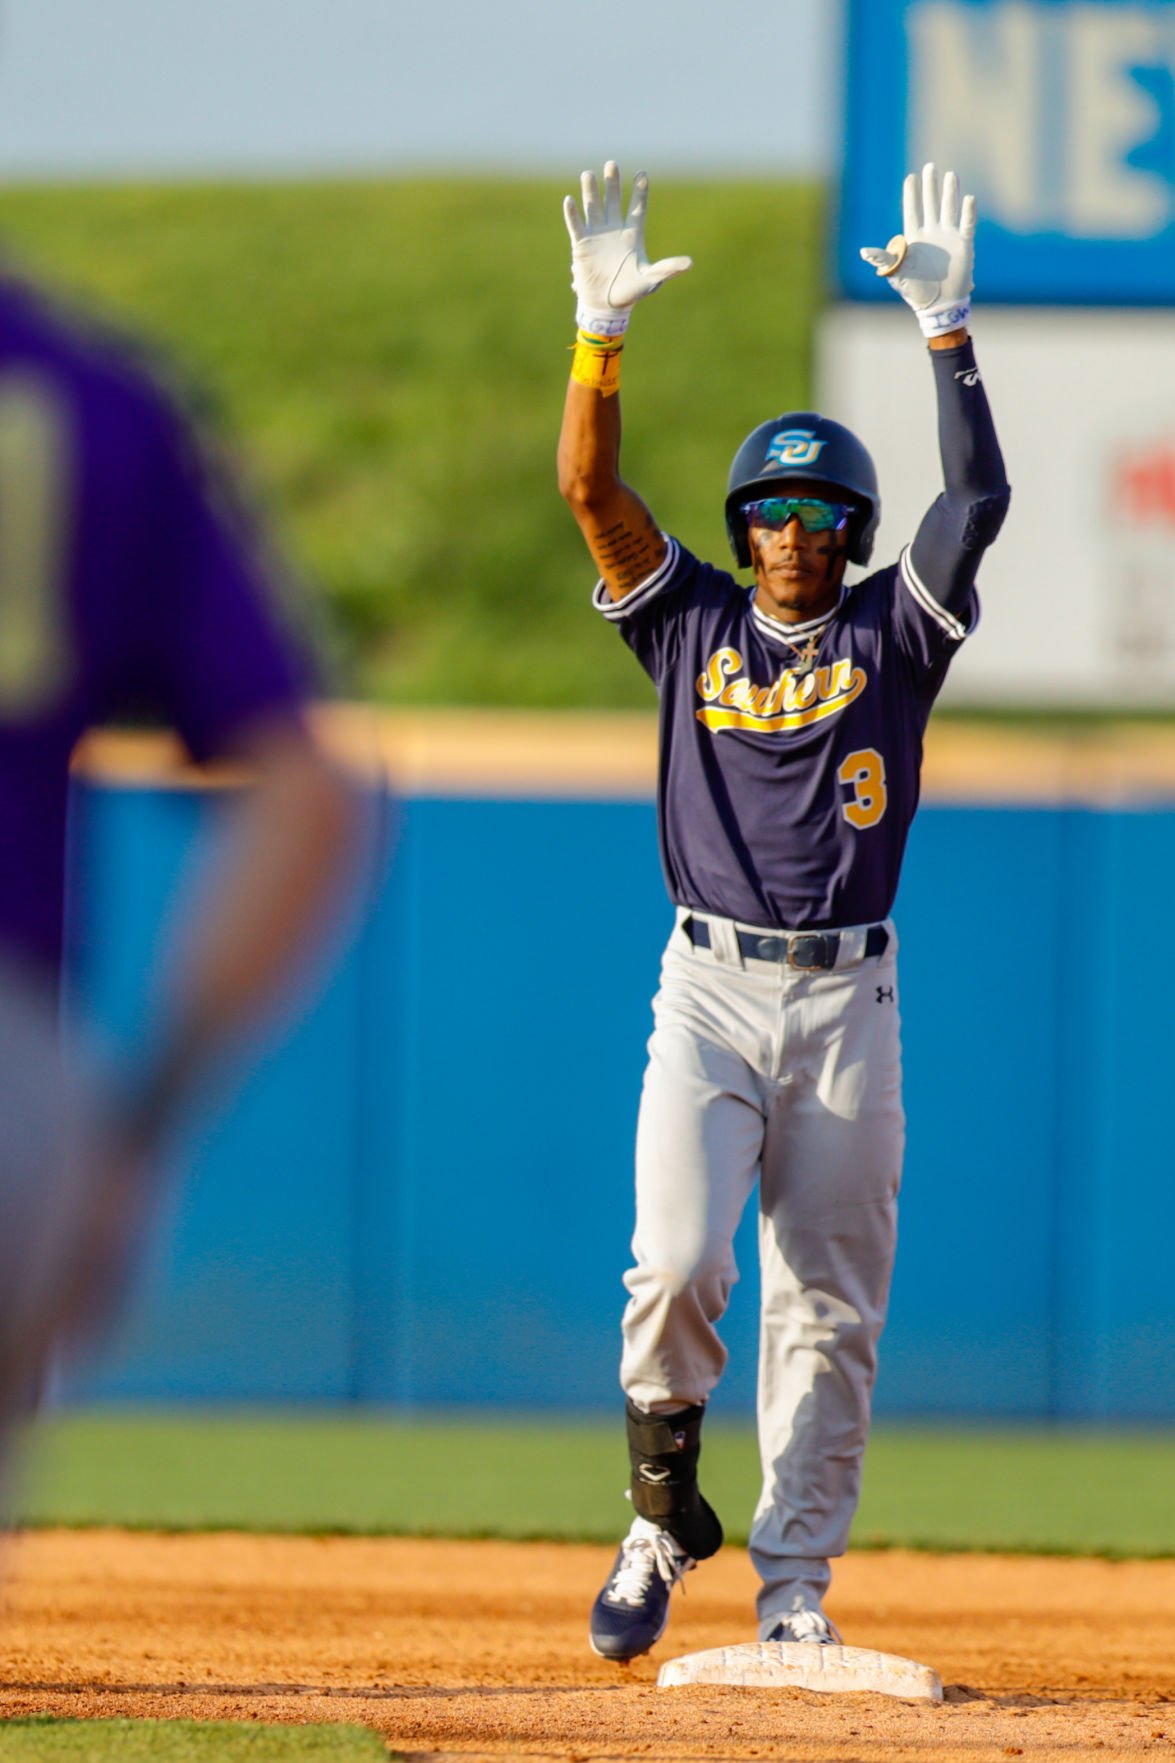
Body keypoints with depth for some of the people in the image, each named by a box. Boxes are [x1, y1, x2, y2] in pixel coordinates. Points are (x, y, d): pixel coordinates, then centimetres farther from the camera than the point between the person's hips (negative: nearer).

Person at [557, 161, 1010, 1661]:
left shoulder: (890, 633, 6)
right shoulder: (694, 625, 8)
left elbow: (978, 497, -8)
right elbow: (588, 487, -3)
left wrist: (947, 327, -16)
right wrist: (602, 327, -15)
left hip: (847, 1003, 1)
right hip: (708, 992, -1)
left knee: (827, 1309, 1)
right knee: (676, 1261, -18)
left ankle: (794, 1586, 6)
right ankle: (662, 1510, 5)